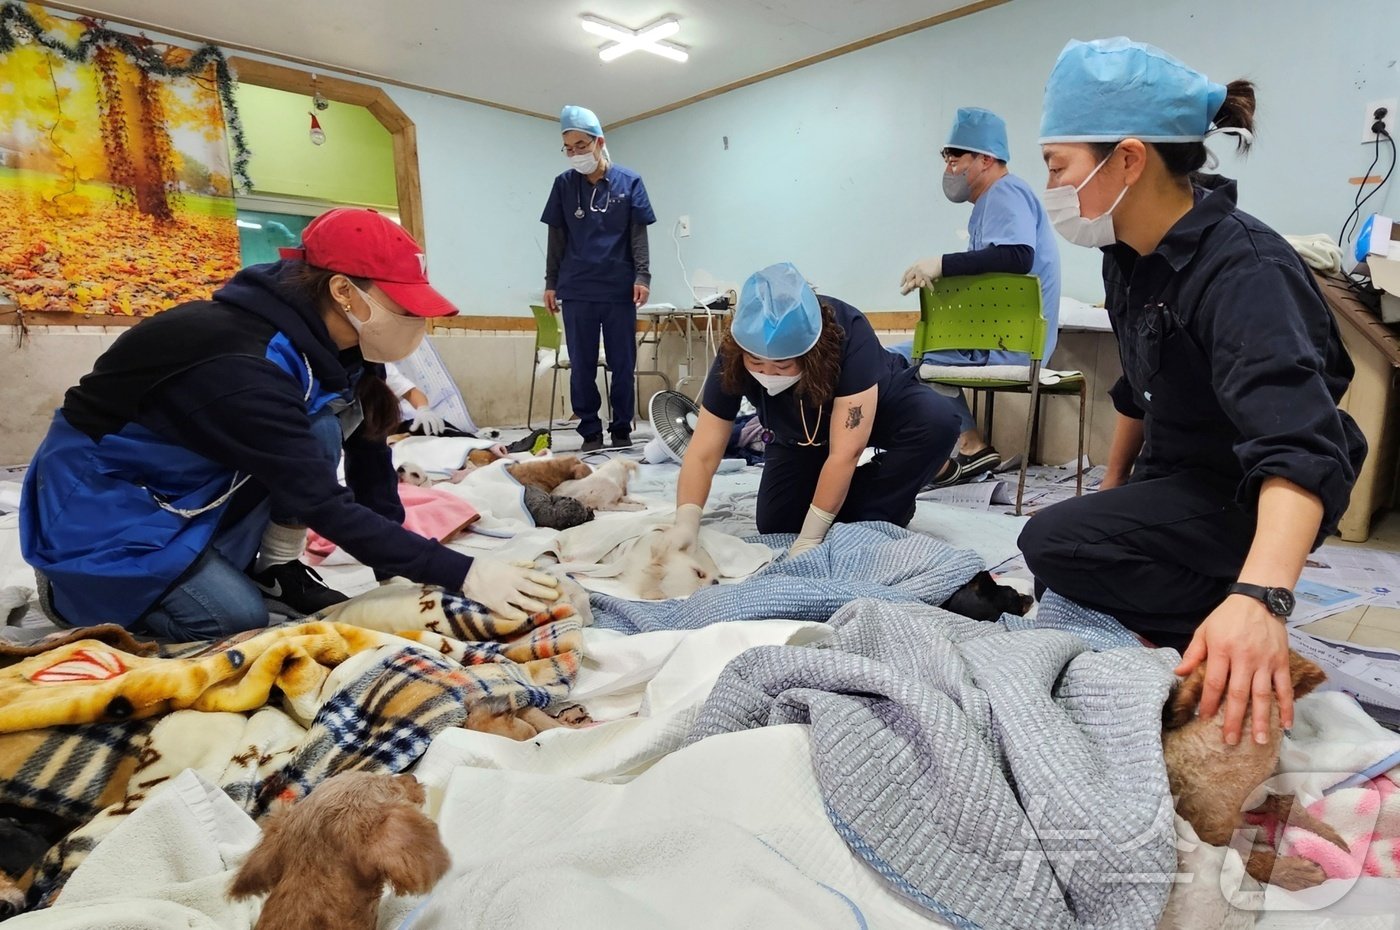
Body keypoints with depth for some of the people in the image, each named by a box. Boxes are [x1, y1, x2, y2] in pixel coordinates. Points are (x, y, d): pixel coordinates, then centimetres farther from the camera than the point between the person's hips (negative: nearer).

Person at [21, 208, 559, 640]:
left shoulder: (331, 344, -11)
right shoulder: (242, 366, -35)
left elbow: (368, 463, -9)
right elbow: (325, 505, -38)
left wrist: (402, 575, -12)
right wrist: (463, 574, -40)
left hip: (181, 480, 7)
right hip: (99, 496, -6)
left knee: (323, 432, -17)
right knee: (237, 619, -17)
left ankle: (277, 570, -3)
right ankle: (76, 584, 7)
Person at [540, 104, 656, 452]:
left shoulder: (629, 182, 2)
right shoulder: (563, 184, 8)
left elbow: (639, 235, 1)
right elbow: (556, 237, 10)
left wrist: (642, 276, -10)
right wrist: (551, 282, 7)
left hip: (619, 290, -1)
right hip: (576, 291, 2)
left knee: (623, 365, 4)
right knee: (582, 367, 4)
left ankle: (622, 432, 15)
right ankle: (591, 433, 13)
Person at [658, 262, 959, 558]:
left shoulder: (849, 334, -41)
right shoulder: (732, 359, -31)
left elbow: (845, 452, -40)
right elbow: (703, 455, -28)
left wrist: (810, 538, -36)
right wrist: (685, 523, -44)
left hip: (882, 408, -2)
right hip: (800, 436, 3)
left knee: (937, 420, -33)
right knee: (776, 524, -10)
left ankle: (874, 520, -14)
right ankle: (840, 493, 18)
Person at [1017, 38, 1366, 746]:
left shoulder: (1241, 270, -29)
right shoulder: (1130, 254, -4)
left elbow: (1300, 448, -42)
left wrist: (1260, 597, -58)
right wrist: (1112, 490, 20)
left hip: (1255, 499, -8)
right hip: (1177, 476, 8)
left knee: (1053, 545, -27)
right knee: (1062, 606, 11)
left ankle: (1235, 646, -8)